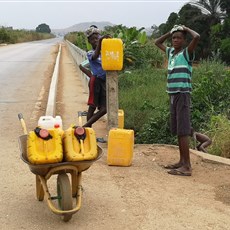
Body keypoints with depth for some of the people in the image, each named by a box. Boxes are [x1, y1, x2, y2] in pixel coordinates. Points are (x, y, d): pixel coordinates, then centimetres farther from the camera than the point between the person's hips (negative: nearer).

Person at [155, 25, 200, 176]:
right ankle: (182, 161, 19)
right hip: (172, 95, 8)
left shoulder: (187, 53, -4)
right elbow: (157, 42, 31)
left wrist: (187, 29, -3)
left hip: (183, 95, -7)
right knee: (177, 130, 11)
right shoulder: (171, 52, 16)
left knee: (183, 130, -10)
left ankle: (187, 166, -10)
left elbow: (197, 37, -22)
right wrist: (170, 32, 18)